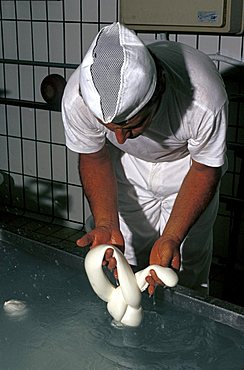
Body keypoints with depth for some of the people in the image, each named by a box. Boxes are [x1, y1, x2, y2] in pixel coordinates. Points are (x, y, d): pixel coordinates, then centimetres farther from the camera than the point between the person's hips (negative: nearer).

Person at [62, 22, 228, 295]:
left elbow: (205, 169, -22)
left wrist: (171, 238, -34)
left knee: (188, 269, 8)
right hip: (127, 166, 2)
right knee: (128, 258, 10)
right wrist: (106, 225, -29)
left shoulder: (203, 100, -41)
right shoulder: (77, 98, -34)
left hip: (187, 163, -1)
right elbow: (95, 158, -14)